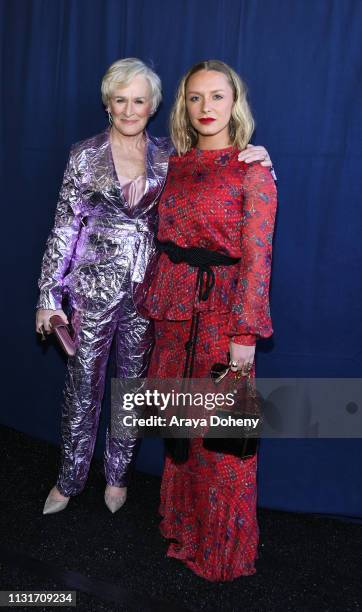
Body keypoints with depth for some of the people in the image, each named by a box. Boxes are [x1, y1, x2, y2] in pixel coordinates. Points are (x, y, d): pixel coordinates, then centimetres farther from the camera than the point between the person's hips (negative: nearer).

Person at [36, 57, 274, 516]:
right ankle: (70, 479, 30)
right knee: (82, 387, 9)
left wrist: (255, 163, -16)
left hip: (146, 290, 2)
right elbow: (65, 227, -2)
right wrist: (49, 294, -5)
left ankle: (118, 475, 35)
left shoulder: (169, 157, 3)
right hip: (93, 288, -1)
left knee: (133, 384, 13)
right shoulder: (85, 155, -1)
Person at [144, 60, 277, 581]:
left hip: (222, 310, -5)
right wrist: (156, 304, 10)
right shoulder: (177, 164, 9)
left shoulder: (252, 169, -7)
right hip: (174, 307, 6)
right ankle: (185, 527, 37)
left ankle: (223, 546, 27)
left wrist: (246, 334, -15)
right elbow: (165, 241, 12)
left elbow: (257, 257, -11)